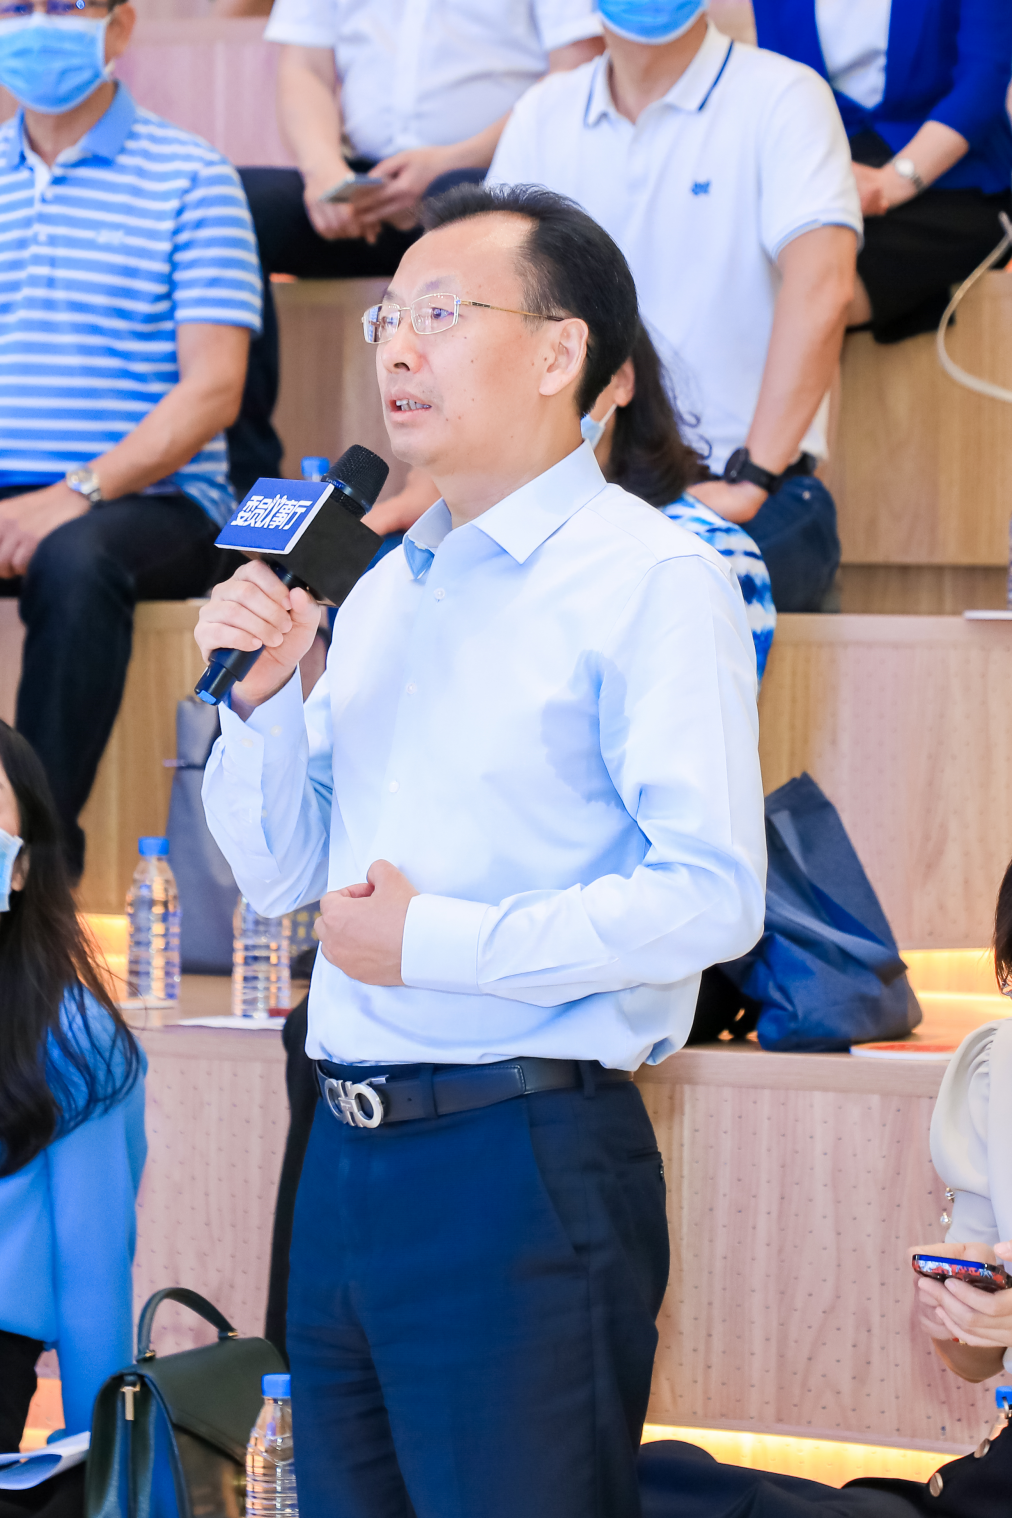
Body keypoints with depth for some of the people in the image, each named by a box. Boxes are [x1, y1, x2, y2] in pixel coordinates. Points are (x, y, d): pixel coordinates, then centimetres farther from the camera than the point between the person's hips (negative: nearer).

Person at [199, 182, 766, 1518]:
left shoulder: (651, 582, -8)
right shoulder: (384, 590, 17)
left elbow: (711, 898, -18)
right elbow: (279, 874, 18)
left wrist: (436, 941, -15)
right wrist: (262, 698, 1)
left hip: (525, 1156, -7)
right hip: (347, 1150, 8)